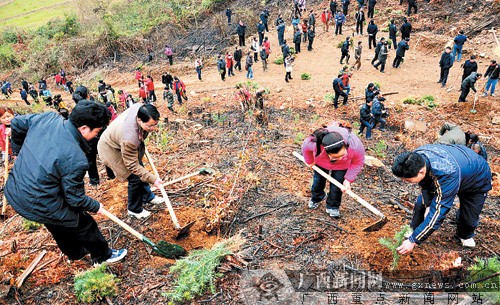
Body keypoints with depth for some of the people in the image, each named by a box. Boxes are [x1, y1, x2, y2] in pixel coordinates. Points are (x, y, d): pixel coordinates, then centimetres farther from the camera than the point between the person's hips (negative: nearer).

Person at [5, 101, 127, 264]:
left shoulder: (48, 118, -12)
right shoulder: (76, 159, -30)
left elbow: (17, 123, 9)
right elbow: (75, 198, -18)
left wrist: (19, 150, 24)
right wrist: (96, 206, 2)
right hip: (39, 206, -8)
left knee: (58, 225, 31)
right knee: (85, 225, 15)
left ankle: (76, 252, 54)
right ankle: (103, 255, 38)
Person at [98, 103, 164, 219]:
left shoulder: (141, 108, -27)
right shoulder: (130, 138, -46)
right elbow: (132, 166, -32)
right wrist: (153, 179, -32)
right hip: (111, 149, -8)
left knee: (140, 168, 17)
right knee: (135, 177, -7)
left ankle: (148, 197, 39)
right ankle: (134, 209, 16)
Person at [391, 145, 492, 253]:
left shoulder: (446, 175, -48)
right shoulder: (416, 158, -31)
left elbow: (438, 212, -43)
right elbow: (424, 184, -8)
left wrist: (413, 241, -40)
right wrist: (427, 205, -18)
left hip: (477, 180, -5)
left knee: (469, 218, -4)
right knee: (421, 203, -3)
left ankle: (466, 235, 30)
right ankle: (413, 231, 17)